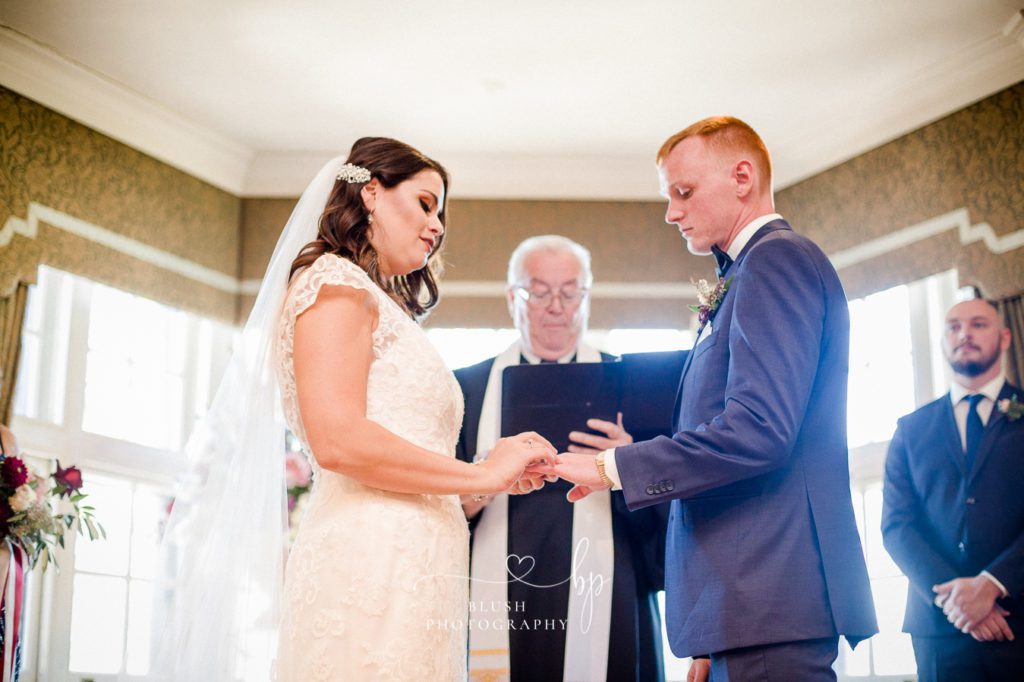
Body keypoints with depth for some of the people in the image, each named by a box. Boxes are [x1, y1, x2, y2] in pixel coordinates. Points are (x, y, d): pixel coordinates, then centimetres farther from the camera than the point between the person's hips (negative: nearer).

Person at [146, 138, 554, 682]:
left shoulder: (383, 309, 26)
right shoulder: (334, 279, -1)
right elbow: (338, 441, -16)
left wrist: (499, 475, 12)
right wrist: (484, 475, -8)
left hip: (408, 572, 9)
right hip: (370, 568, -9)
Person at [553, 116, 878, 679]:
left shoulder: (774, 259, -10)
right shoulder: (765, 267, 21)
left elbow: (759, 428, -21)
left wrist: (614, 466, -14)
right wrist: (643, 452, 13)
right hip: (752, 589, 10)